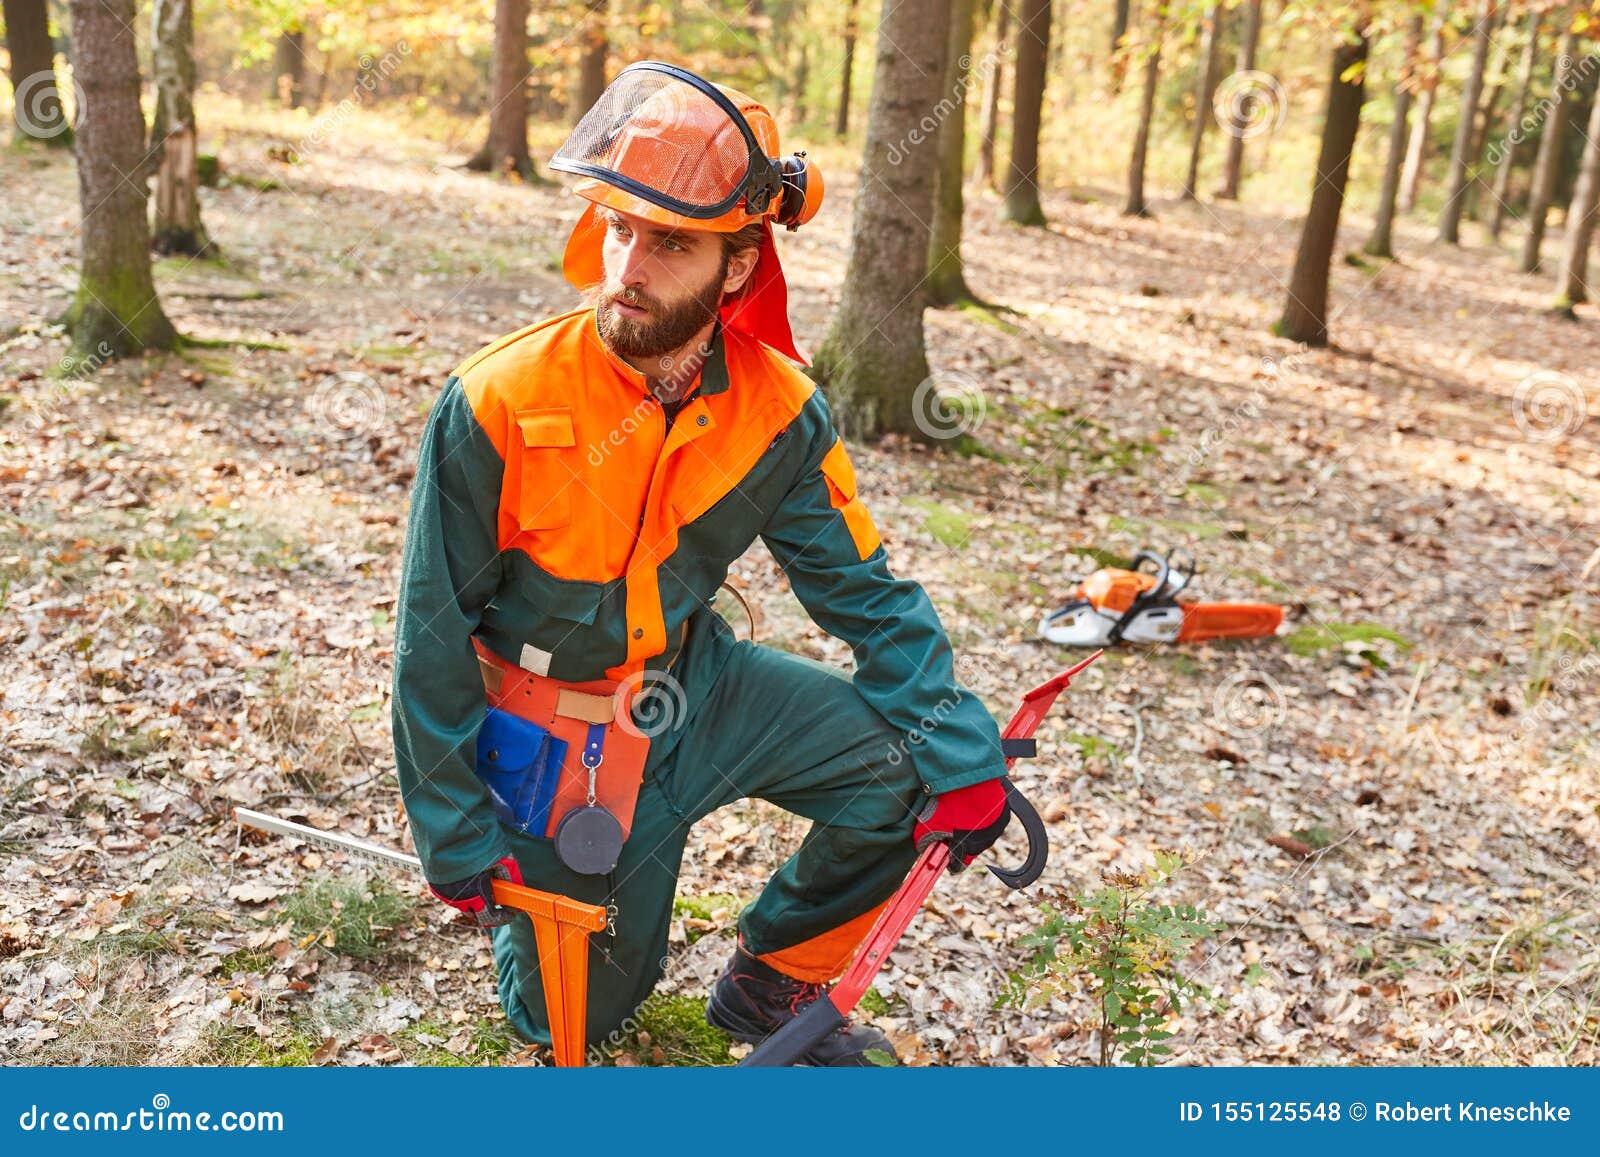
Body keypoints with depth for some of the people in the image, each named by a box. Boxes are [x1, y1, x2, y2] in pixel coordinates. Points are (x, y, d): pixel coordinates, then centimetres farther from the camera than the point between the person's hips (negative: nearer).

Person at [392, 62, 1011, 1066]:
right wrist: (458, 841, -12)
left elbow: (864, 592, -8)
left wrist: (962, 752, -17)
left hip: (697, 683, 3)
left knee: (900, 762, -14)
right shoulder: (497, 405, -25)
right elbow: (434, 637, -16)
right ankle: (533, 871, 40)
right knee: (576, 1018, 8)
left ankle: (772, 984, 9)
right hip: (557, 738, -2)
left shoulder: (778, 412, -16)